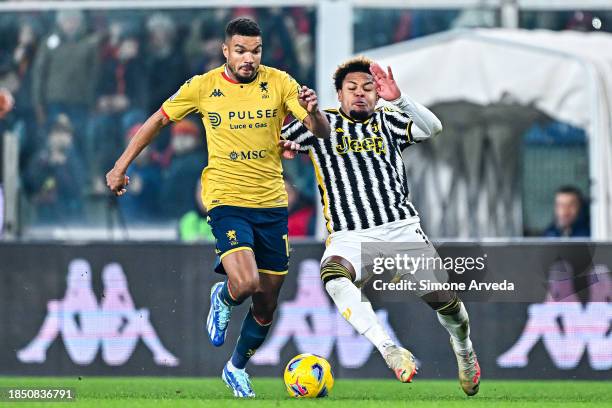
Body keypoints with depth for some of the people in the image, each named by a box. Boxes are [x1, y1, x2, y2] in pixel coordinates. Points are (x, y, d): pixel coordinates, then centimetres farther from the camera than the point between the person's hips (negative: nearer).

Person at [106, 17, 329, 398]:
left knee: (266, 305, 9)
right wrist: (122, 165, 11)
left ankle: (237, 368, 34)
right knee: (245, 284, -25)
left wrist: (313, 111, -29)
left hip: (272, 202, 3)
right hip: (226, 199, -2)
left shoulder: (279, 83, -2)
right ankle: (223, 298, 12)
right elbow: (158, 120, 10)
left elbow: (322, 133, -6)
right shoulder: (203, 87, -3)